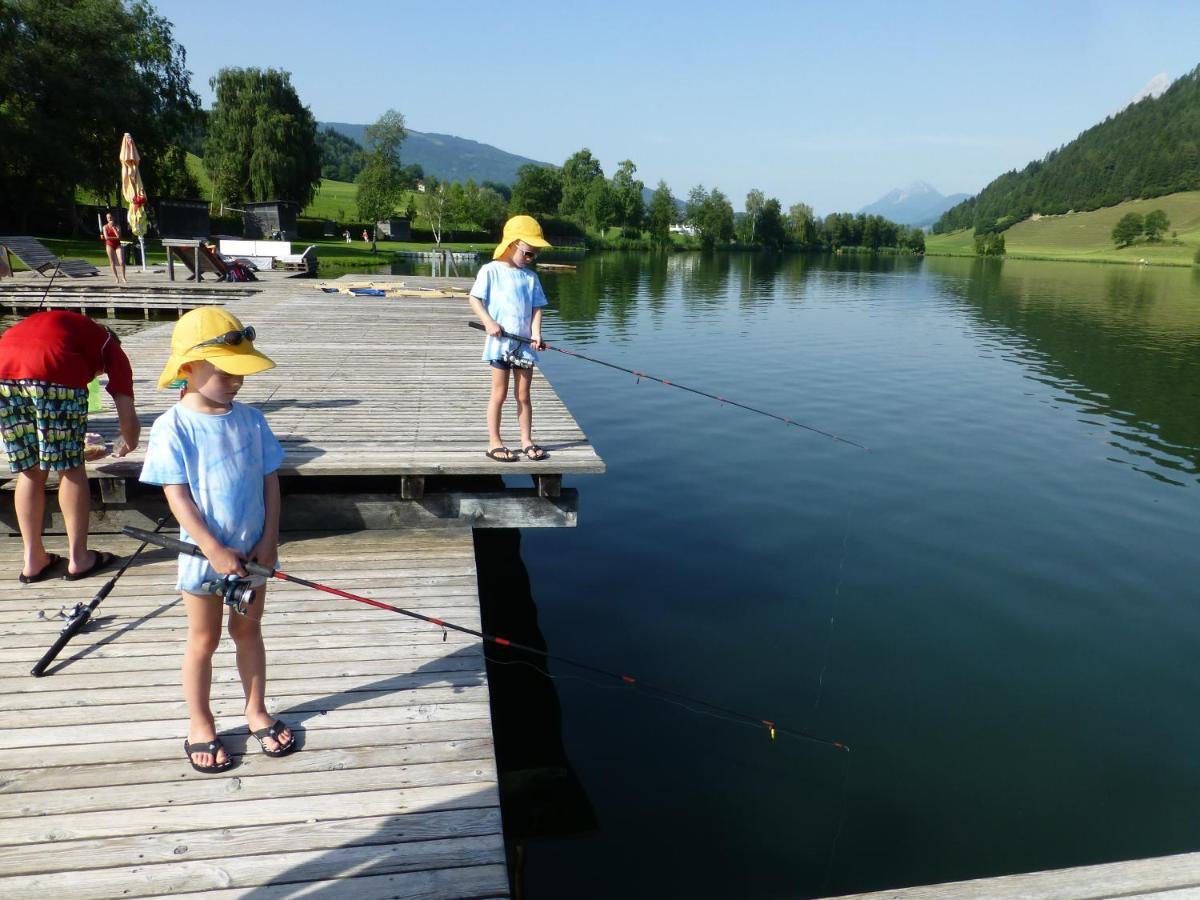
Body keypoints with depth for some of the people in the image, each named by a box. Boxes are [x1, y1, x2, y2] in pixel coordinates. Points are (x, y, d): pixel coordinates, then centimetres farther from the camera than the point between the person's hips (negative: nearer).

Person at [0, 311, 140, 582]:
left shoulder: (53, 323, 41)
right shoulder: (111, 348, 26)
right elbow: (127, 416, 16)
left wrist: (74, 440, 58)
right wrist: (128, 445, 38)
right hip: (53, 375, -5)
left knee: (29, 471, 18)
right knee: (71, 467, 11)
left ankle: (33, 560, 25)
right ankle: (78, 558, 20)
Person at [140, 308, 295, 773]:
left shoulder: (250, 419, -2)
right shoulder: (173, 427, -14)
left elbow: (269, 481, 1)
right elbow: (177, 496, -16)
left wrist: (268, 540, -7)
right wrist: (215, 551, -20)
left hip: (252, 552, 3)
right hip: (203, 554, -3)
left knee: (248, 631, 17)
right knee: (203, 640, 12)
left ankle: (256, 712, 33)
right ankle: (200, 726, 29)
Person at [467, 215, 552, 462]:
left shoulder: (531, 277, 9)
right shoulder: (491, 271, -3)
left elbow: (536, 308, 6)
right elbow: (474, 300, -4)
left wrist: (536, 333, -9)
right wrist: (488, 321, -18)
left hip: (524, 344, 4)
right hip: (500, 342, -4)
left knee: (523, 395, 9)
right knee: (499, 394, 3)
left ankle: (527, 441, 17)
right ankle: (494, 443, 12)